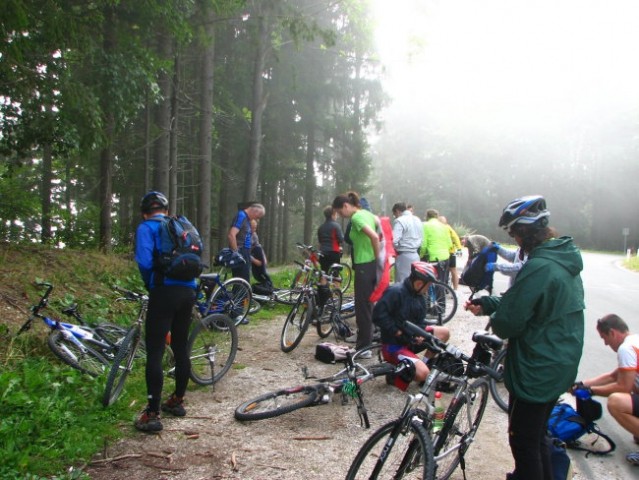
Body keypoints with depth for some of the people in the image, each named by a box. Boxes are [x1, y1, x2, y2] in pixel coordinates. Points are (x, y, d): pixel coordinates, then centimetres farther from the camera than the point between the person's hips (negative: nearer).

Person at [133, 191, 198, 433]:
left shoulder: (146, 228, 0)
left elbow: (144, 261, -13)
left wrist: (150, 285, 3)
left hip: (164, 292, -6)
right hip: (188, 291, 6)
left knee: (155, 352, -3)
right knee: (181, 347, 17)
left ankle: (152, 414, -2)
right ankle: (178, 400, 29)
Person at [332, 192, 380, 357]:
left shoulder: (356, 217, -15)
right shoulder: (367, 213, 12)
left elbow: (374, 237, -27)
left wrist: (377, 258, -16)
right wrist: (378, 258, 13)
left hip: (364, 266, -9)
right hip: (372, 264, 9)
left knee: (362, 307, -2)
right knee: (368, 305, 18)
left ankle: (363, 347, 5)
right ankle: (367, 341, 29)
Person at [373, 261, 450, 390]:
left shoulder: (419, 297, 6)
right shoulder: (395, 291, -21)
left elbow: (418, 322, 12)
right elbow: (378, 315, -27)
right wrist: (398, 333, -23)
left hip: (410, 339, 9)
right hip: (394, 345, -9)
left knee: (444, 333, 6)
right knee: (422, 374, -25)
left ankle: (425, 364, 13)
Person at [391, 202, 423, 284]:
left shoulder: (399, 221, -11)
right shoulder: (417, 220, 15)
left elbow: (394, 240, -20)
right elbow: (421, 238, 18)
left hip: (404, 255, -8)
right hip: (416, 255, 8)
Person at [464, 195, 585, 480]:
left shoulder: (538, 267, -26)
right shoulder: (565, 260, 5)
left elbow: (508, 322, -24)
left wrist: (494, 321, -2)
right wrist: (487, 303, 7)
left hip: (536, 371, -9)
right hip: (560, 368, 9)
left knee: (523, 442, 7)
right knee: (537, 436, 25)